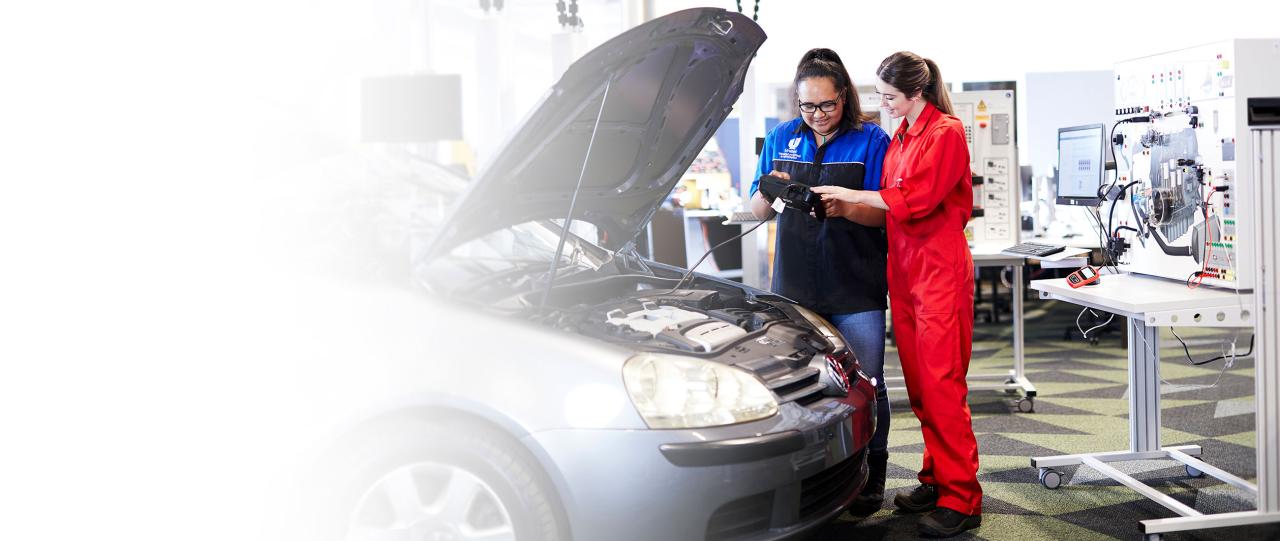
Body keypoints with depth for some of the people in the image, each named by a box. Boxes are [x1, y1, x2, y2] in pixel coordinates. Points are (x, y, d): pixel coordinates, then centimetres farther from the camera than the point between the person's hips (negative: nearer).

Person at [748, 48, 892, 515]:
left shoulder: (871, 139, 0)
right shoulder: (782, 138, 11)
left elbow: (886, 214, -4)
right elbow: (758, 210, 13)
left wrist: (845, 209, -24)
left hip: (856, 287, -3)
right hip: (796, 286, 3)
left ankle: (871, 474, 17)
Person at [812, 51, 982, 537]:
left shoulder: (946, 132, -8)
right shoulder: (899, 137, 17)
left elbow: (915, 199, -16)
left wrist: (851, 195, -12)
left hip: (939, 266, -8)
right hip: (903, 265, 8)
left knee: (941, 383, -8)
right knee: (918, 382, 9)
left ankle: (961, 498, -3)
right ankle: (936, 479, 18)